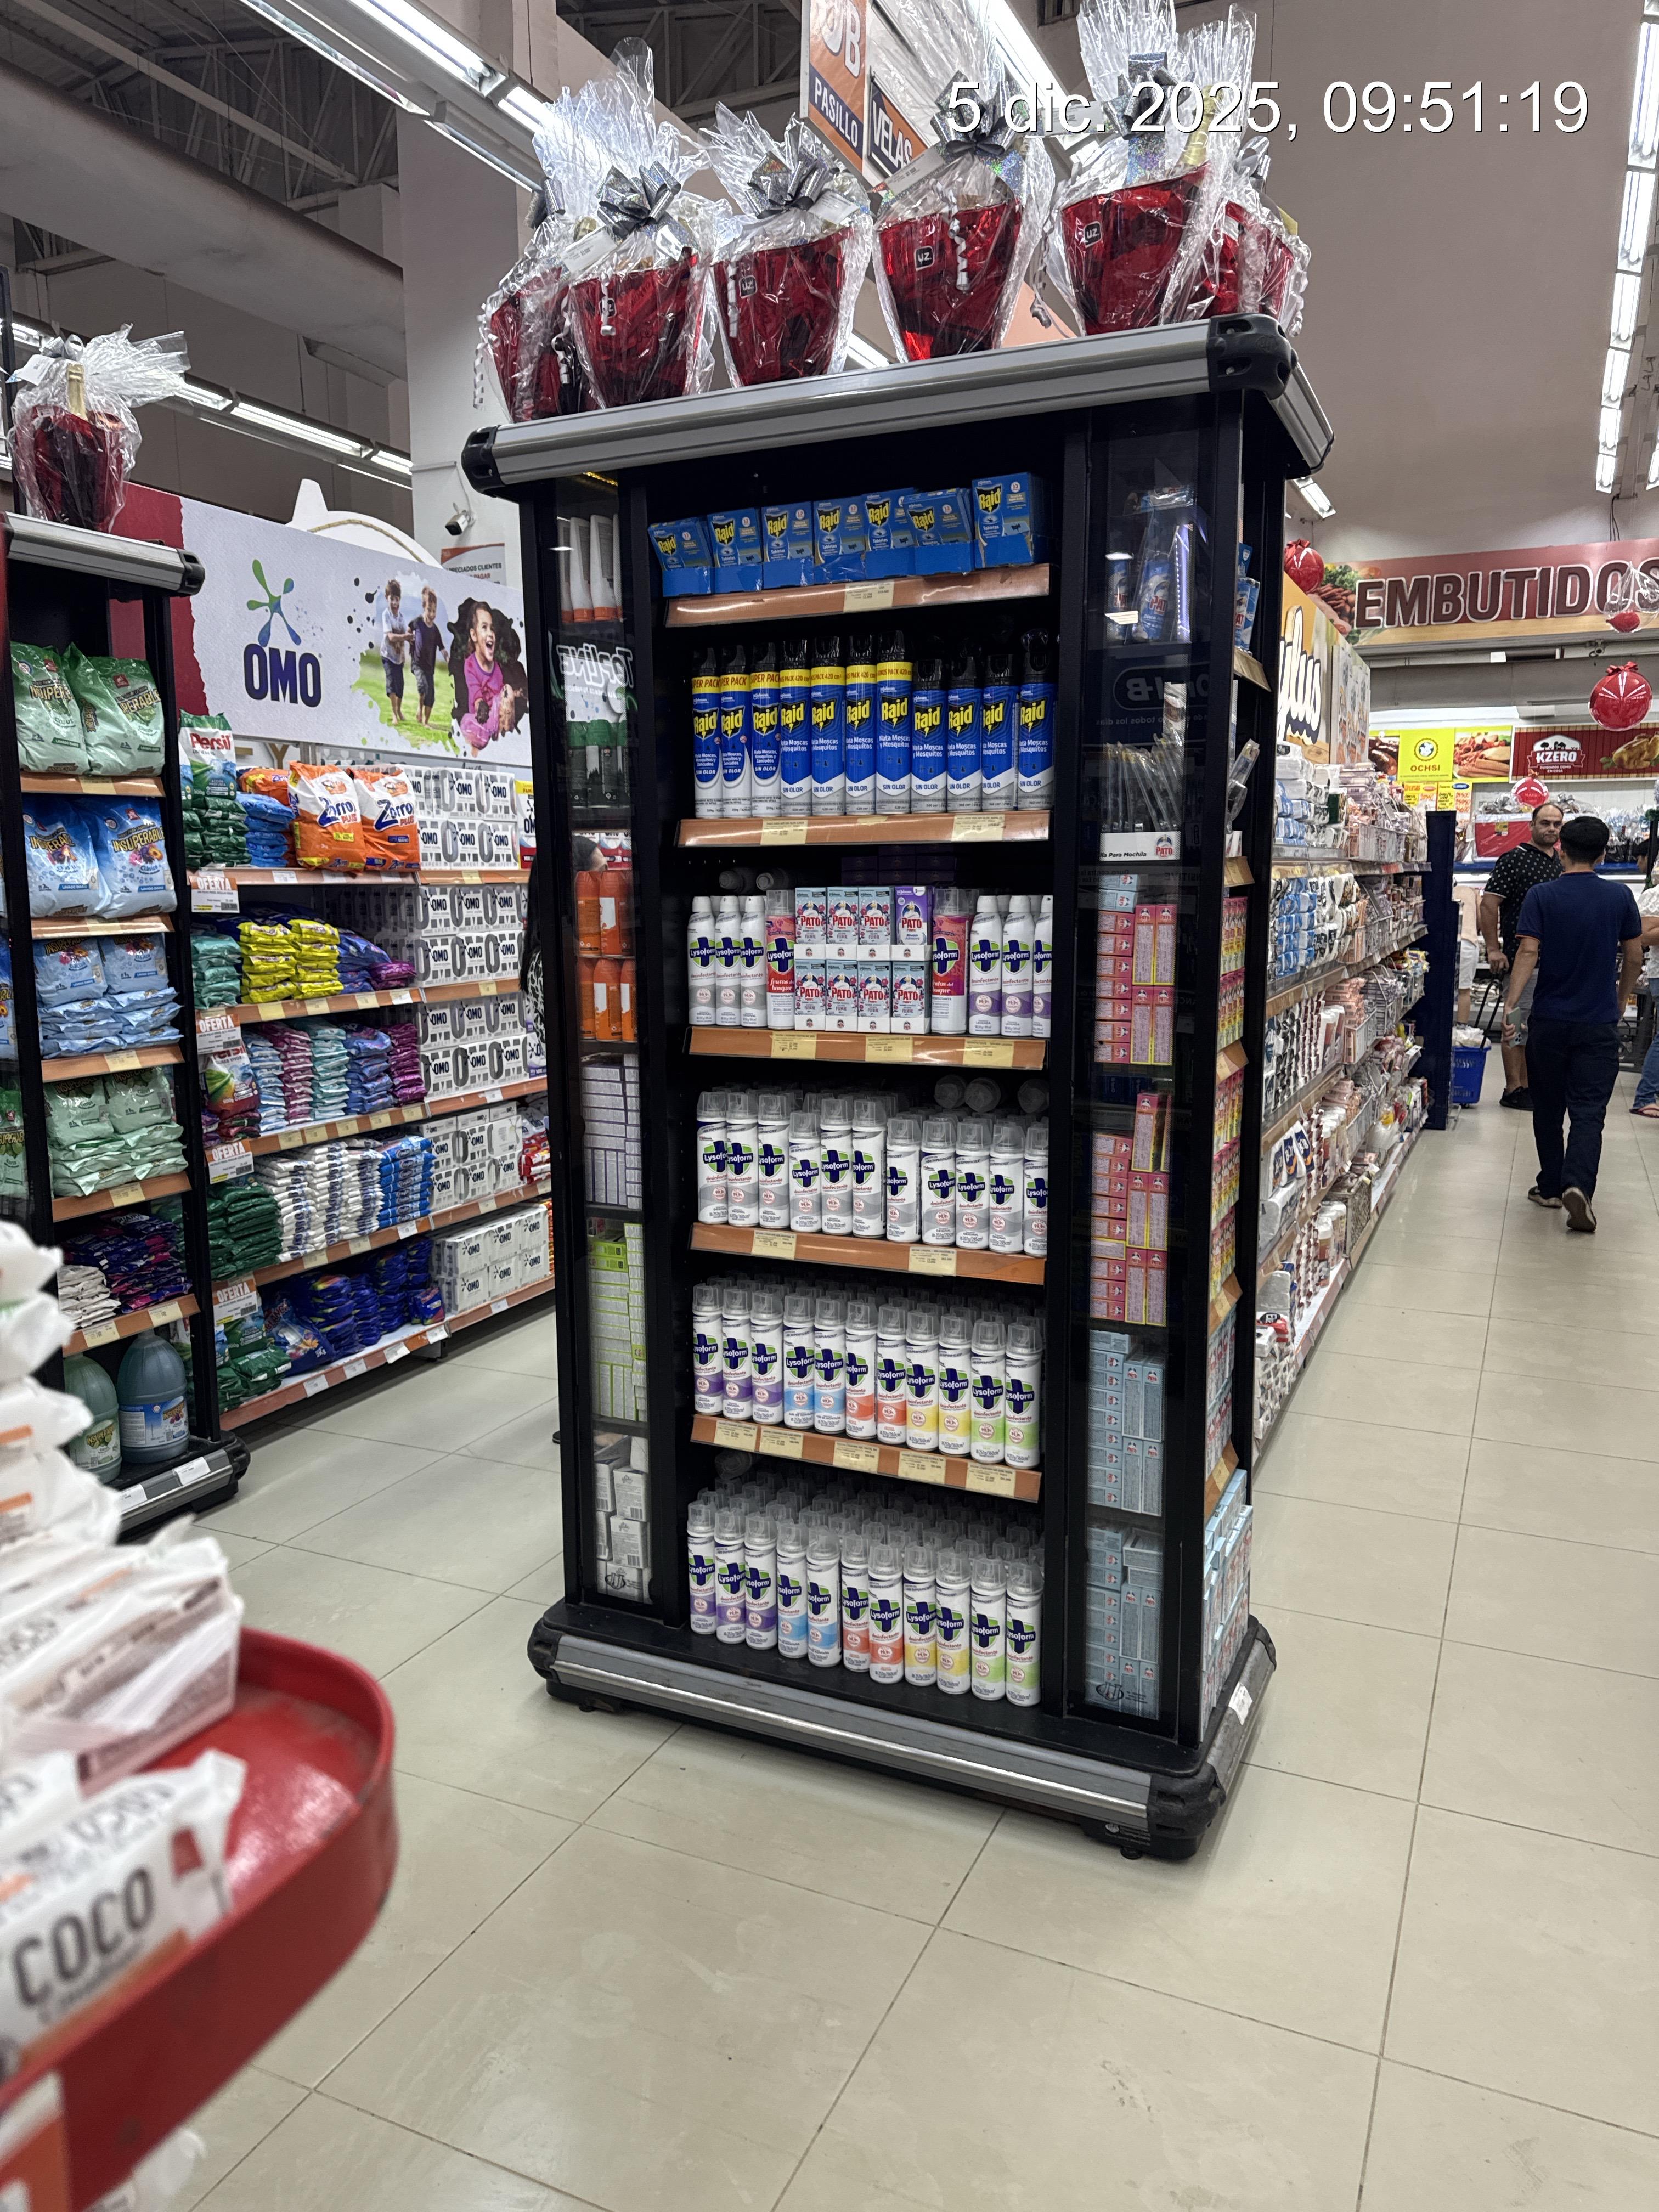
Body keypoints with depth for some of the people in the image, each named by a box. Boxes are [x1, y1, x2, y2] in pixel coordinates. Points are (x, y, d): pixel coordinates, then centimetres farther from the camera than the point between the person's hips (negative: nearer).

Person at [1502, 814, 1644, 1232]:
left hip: (1549, 1020, 0)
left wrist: (1511, 1006, -15)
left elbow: (1528, 953, -15)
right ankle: (1578, 1185, -20)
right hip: (1599, 1023, 0)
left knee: (1548, 1108, 13)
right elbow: (1634, 958, 7)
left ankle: (1551, 1187, 20)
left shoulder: (1541, 896, -6)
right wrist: (1620, 1001, 22)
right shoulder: (1620, 897, 0)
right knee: (1588, 1111, -1)